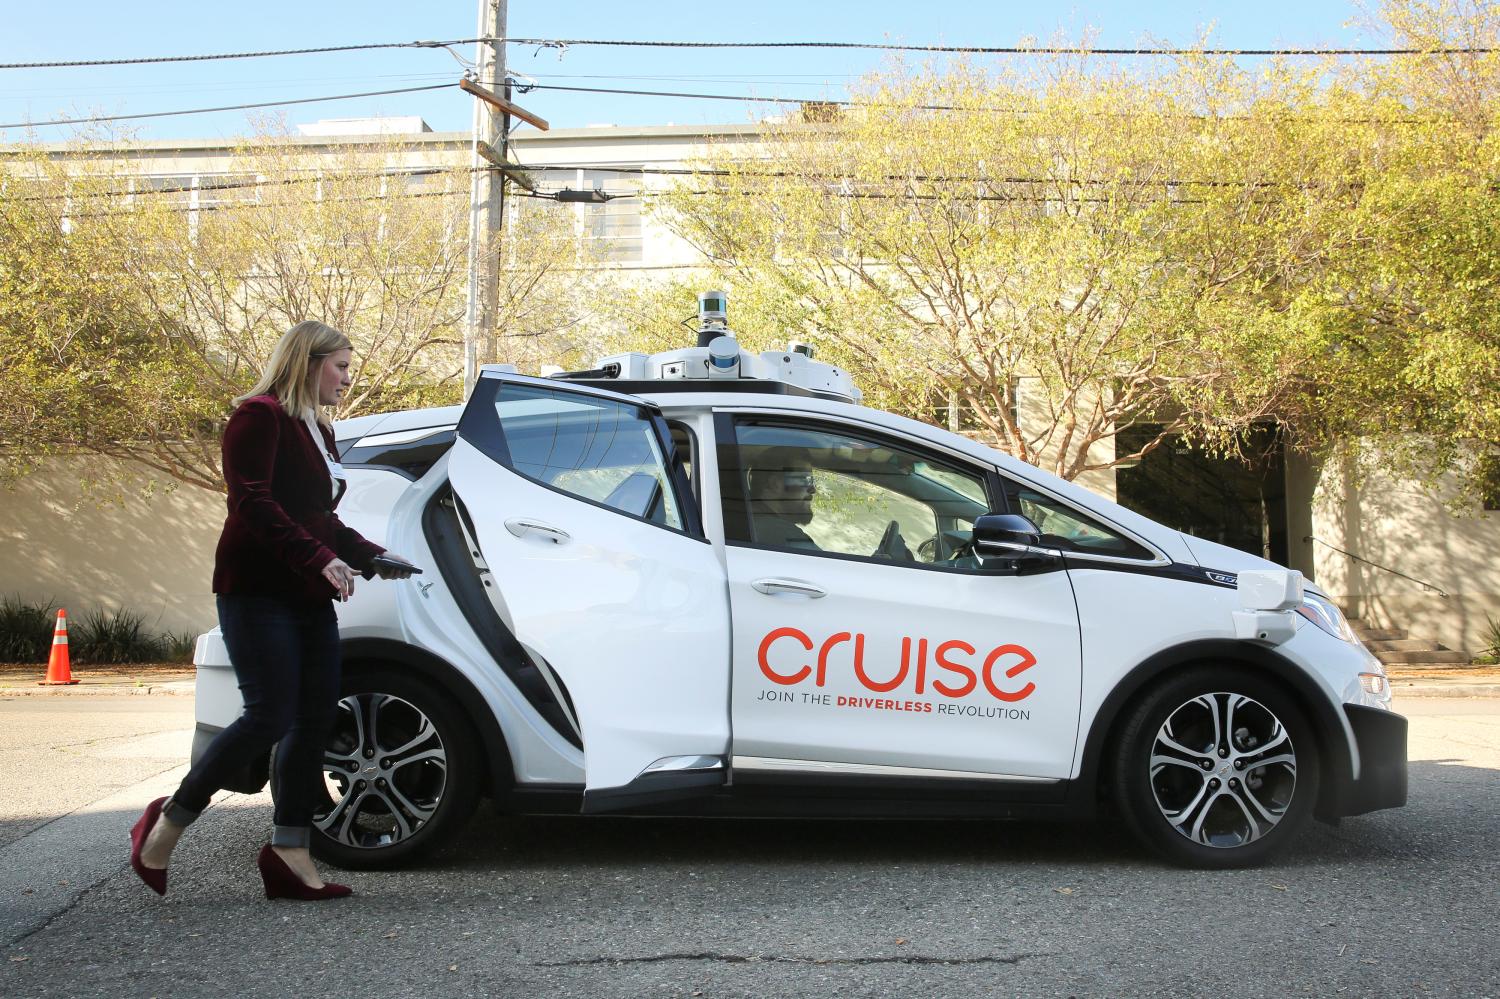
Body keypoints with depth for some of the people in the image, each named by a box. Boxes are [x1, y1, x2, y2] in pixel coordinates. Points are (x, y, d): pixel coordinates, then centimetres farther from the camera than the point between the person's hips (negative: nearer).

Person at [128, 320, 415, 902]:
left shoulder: (317, 431, 21)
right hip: (258, 592, -9)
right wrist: (320, 557, -26)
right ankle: (169, 821, 6)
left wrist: (370, 556, 13)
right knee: (270, 717, -13)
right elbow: (252, 503, -18)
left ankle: (289, 854, 7)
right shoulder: (260, 417, -7)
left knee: (315, 720, 3)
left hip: (308, 597, 9)